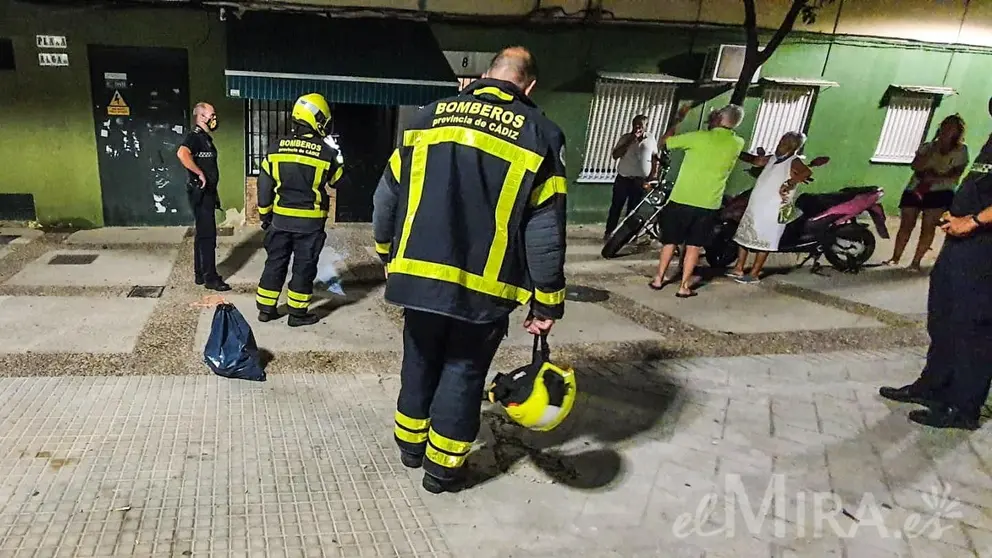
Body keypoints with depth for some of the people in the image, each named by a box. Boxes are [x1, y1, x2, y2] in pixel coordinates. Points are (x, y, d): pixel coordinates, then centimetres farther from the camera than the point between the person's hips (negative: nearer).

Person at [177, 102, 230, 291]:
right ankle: (211, 278, -1)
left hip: (207, 193, 10)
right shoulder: (195, 136, -13)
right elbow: (182, 153, -34)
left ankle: (200, 274, 22)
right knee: (207, 235, -6)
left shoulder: (206, 137, 17)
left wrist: (214, 194, 23)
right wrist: (200, 174, -26)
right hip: (200, 193, -10)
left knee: (202, 234, 14)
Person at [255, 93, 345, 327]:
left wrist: (265, 214, 14)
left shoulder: (277, 147, 0)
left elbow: (265, 184, 4)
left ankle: (266, 308, 23)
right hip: (310, 221, -3)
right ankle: (297, 313, 14)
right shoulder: (326, 151, -11)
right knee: (304, 266, 7)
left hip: (280, 218, 4)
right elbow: (338, 180, 5)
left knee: (275, 262, 15)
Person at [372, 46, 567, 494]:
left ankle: (410, 443, 40)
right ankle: (442, 468, 26)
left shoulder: (430, 116, 5)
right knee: (463, 372, 13)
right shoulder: (539, 134, -4)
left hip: (419, 274, 3)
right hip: (484, 286, -3)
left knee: (420, 360, 22)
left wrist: (388, 255, 21)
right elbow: (545, 231, -8)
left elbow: (387, 196, 7)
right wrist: (547, 302, 0)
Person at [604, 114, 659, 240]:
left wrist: (650, 178, -1)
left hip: (639, 181, 1)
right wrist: (630, 141, -17)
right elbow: (615, 155, -12)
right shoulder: (626, 138, -1)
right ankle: (608, 232, 9)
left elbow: (655, 161, 9)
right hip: (623, 179, -1)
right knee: (616, 206, 1)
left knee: (633, 209, 7)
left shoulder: (651, 141, 3)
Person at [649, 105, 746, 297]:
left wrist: (678, 120, 10)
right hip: (709, 204, 2)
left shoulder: (700, 137, -11)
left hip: (681, 200, -2)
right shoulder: (738, 144, 1)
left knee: (670, 241, 12)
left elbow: (664, 141, -1)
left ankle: (658, 279, 20)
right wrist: (713, 126, 23)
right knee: (694, 246, 10)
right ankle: (684, 286, 10)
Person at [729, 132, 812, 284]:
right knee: (743, 236, 13)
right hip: (755, 206, 9)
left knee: (763, 243, -2)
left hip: (773, 211, -9)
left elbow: (808, 172, -31)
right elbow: (753, 160, 26)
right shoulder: (772, 159, 13)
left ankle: (754, 274, 5)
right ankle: (738, 270, 22)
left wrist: (790, 183, -42)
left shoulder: (794, 162, -11)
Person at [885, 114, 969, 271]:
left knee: (928, 227, -8)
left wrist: (935, 177, -17)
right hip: (915, 189, 2)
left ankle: (916, 261, -7)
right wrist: (934, 148, -10)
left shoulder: (961, 150, 6)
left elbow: (957, 173, -5)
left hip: (940, 192, -2)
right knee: (906, 224, -3)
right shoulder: (928, 146, 12)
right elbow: (915, 166, -3)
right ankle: (895, 257, 1)